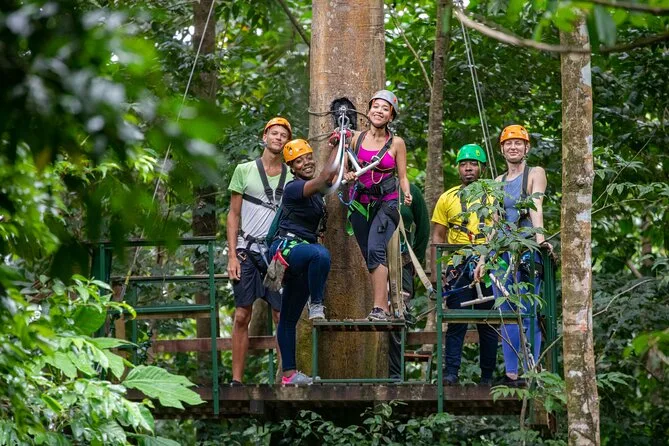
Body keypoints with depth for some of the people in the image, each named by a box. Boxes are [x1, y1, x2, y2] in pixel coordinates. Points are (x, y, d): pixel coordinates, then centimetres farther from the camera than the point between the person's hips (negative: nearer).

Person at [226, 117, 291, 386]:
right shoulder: (245, 170, 7)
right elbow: (234, 215, 6)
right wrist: (232, 256, -2)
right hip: (247, 252, -1)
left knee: (283, 317, -5)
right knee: (242, 316, -1)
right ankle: (236, 379, 2)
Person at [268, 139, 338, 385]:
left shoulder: (314, 191, 14)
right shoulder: (294, 188, -12)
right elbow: (325, 176, -26)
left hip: (300, 258, 9)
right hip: (286, 247, -9)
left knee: (289, 318, 12)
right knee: (320, 254, -41)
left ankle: (289, 373, 13)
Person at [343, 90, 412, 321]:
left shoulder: (396, 143, -1)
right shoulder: (357, 138, 5)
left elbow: (402, 176, 3)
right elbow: (347, 169, 14)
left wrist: (407, 194, -16)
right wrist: (348, 176, -9)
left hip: (386, 203, -4)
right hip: (360, 203, 4)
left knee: (375, 249, -24)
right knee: (371, 258, 5)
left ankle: (379, 309, -28)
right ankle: (384, 308, 13)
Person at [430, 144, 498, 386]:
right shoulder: (447, 198, 10)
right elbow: (438, 237, 10)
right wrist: (435, 273, 2)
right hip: (457, 269, 0)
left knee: (488, 324, 3)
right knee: (456, 322, -8)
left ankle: (487, 376, 8)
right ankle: (450, 373, -10)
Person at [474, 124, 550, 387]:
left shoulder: (535, 174, 2)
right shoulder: (498, 182, 19)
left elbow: (536, 207, -14)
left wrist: (539, 237, -29)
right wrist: (483, 259, 16)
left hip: (527, 250, -6)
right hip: (501, 251, 6)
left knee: (528, 314, -8)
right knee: (506, 315, 3)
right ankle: (511, 373, 5)